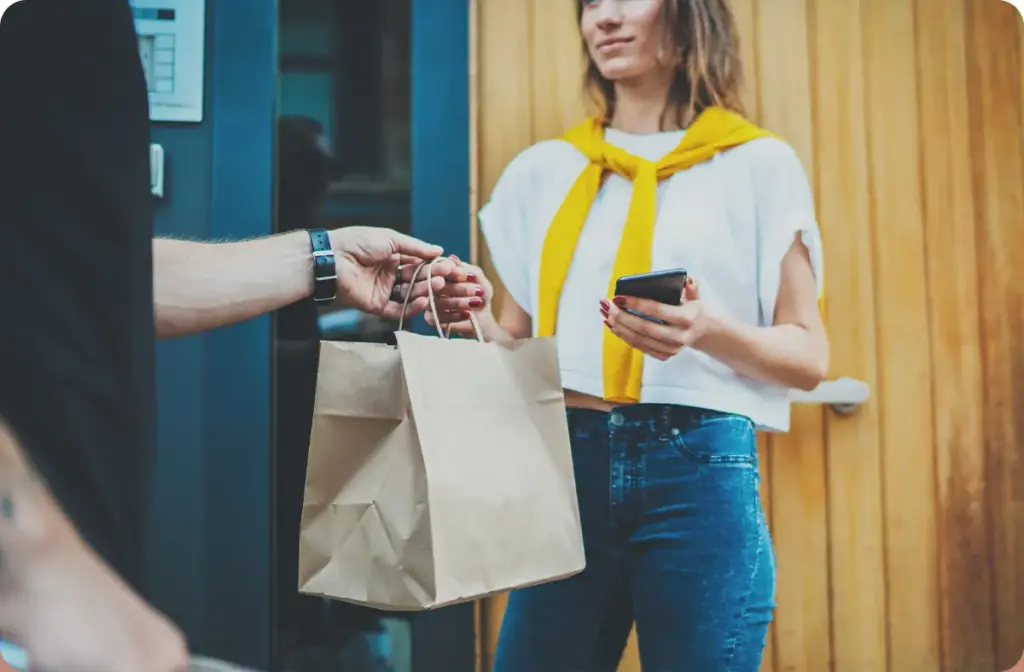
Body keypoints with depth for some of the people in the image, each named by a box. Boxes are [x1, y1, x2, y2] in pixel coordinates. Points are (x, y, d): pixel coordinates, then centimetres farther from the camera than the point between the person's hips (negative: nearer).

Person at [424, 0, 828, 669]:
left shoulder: (758, 164, 3)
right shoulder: (542, 169, 13)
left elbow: (810, 356, 2)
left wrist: (710, 332, -17)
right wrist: (474, 320, -7)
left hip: (699, 470, -3)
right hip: (565, 465, 3)